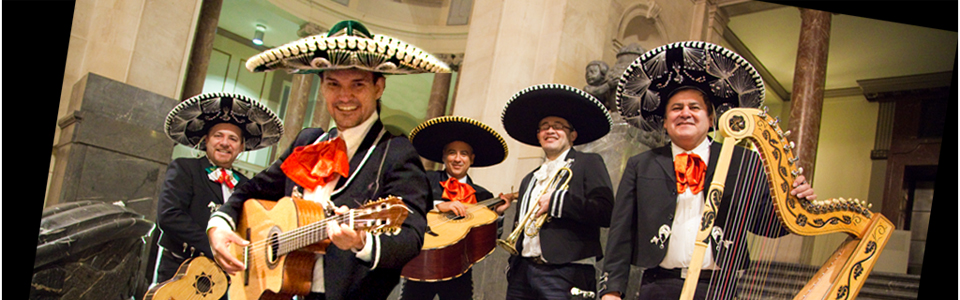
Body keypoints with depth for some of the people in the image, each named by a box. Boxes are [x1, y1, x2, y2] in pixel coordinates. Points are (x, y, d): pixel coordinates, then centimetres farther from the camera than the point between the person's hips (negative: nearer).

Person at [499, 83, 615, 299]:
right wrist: (513, 267, 10)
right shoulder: (529, 180, 24)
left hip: (564, 274, -6)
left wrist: (556, 202, -11)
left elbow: (605, 212, -11)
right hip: (522, 271, 6)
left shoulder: (589, 164, 4)